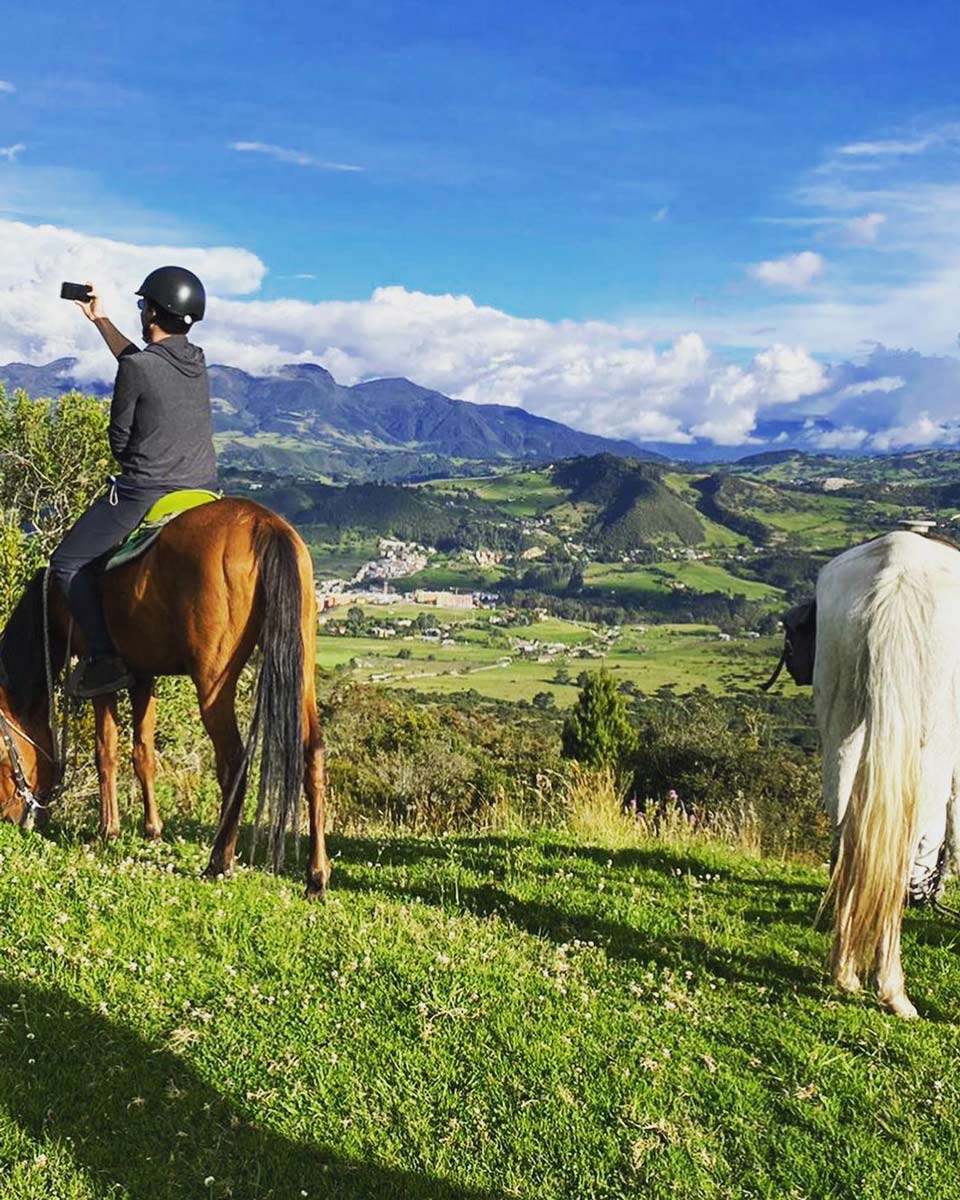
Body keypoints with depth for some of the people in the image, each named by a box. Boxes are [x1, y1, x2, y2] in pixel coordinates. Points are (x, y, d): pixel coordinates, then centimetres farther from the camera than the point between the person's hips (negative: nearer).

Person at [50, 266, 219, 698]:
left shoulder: (136, 368, -14)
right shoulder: (198, 361, 7)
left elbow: (119, 439, -4)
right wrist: (99, 319, 34)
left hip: (143, 493, -6)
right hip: (203, 493, 7)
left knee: (67, 563, 8)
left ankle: (105, 657, -1)